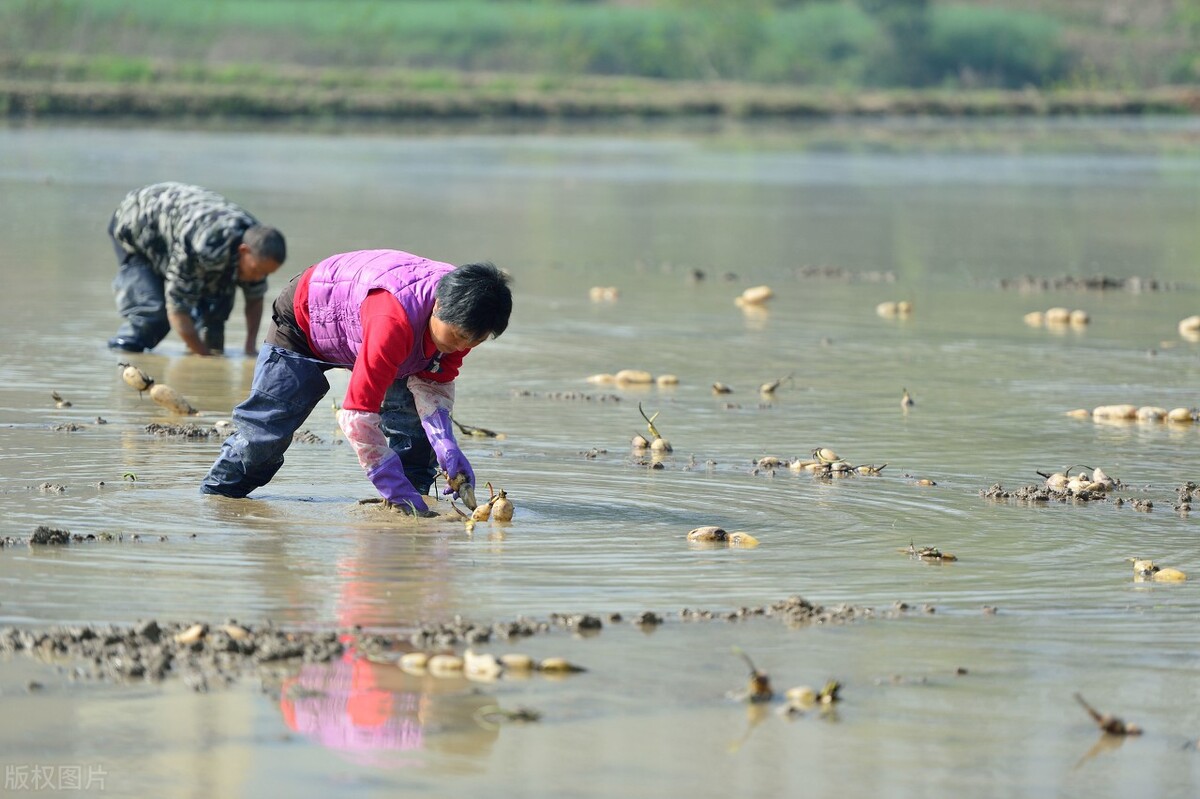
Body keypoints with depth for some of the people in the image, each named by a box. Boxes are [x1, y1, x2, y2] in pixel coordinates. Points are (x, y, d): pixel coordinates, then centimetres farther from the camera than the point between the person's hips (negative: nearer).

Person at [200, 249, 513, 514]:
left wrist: (445, 445, -30)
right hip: (305, 320, -6)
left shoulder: (460, 318, -28)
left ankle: (411, 500, -2)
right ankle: (216, 494, 15)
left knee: (414, 418, -13)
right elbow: (358, 413, -49)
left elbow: (433, 381, -13)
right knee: (267, 426, -5)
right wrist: (393, 486, -48)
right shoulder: (395, 321, -51)